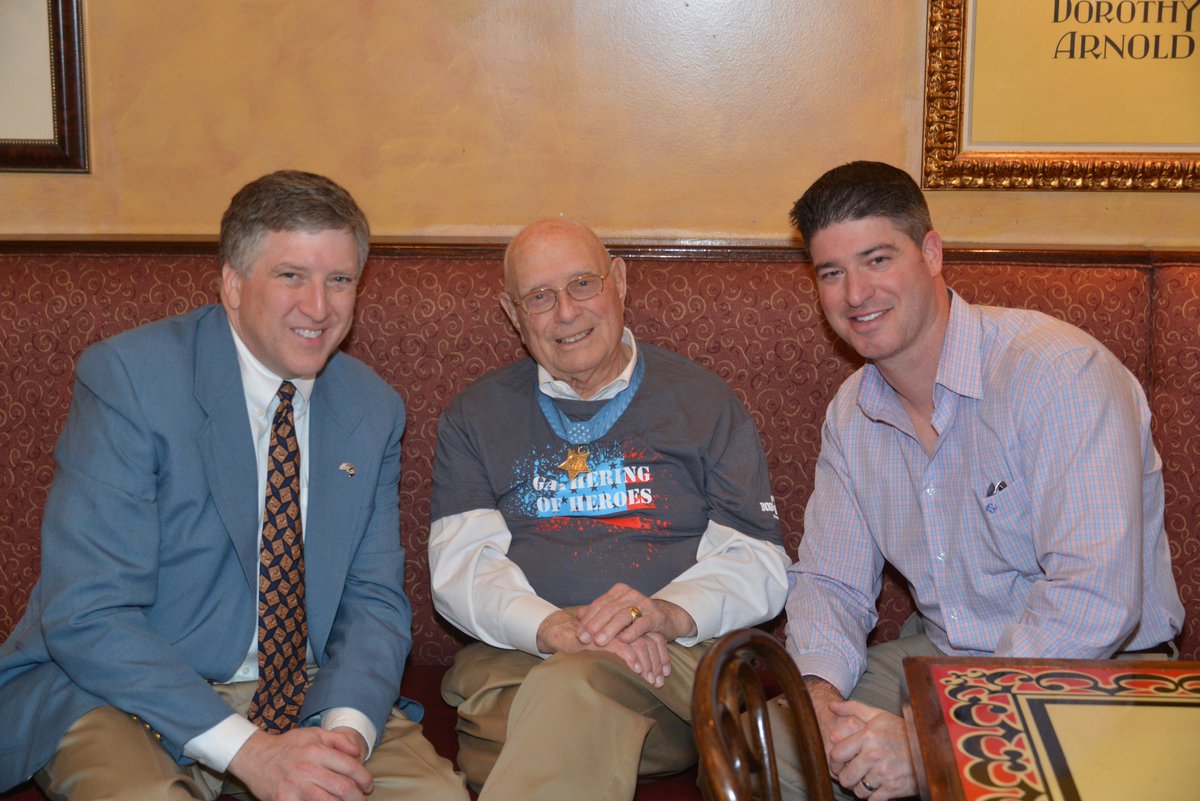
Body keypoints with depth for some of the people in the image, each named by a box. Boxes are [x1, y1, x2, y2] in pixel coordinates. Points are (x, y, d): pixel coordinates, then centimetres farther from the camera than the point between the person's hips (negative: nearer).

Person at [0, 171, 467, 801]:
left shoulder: (373, 411, 3)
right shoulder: (126, 377, -13)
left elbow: (373, 600, 3)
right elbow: (86, 615, -19)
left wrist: (346, 726, -18)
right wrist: (248, 749, -27)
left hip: (307, 694, 4)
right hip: (133, 696, -3)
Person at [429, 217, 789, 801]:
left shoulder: (702, 400, 15)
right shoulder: (475, 417, 17)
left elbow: (759, 561, 7)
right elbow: (458, 562, 4)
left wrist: (672, 613, -15)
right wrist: (551, 628, -17)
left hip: (675, 663, 0)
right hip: (517, 659, 0)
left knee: (576, 687, -36)